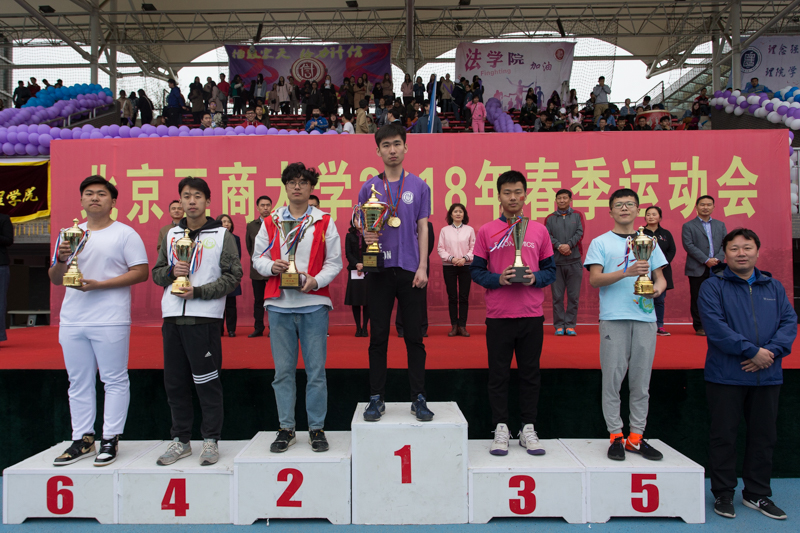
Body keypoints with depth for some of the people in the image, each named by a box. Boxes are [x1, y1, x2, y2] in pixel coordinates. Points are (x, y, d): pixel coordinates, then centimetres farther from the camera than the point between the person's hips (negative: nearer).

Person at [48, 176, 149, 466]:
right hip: (72, 321, 6)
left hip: (111, 321, -5)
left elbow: (141, 272, -8)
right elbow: (55, 279, 16)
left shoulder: (125, 233, 0)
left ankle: (110, 439, 11)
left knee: (115, 380, 1)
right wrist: (61, 260, -6)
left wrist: (99, 284, -15)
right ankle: (82, 440, 21)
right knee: (79, 383, 11)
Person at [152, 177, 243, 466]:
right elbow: (157, 272, 17)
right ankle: (181, 440, 23)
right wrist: (172, 271, -5)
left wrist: (198, 292, -13)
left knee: (207, 382, 0)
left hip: (205, 317, -4)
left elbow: (233, 276, -4)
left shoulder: (222, 234, 1)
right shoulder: (172, 234, 14)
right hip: (172, 316, 5)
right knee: (175, 382, 10)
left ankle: (211, 440, 13)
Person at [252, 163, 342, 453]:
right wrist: (272, 266, -9)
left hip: (314, 302, -1)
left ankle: (317, 428, 14)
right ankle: (286, 429, 18)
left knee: (316, 371, 2)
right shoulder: (271, 222, 11)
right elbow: (258, 257, 13)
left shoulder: (324, 222, 6)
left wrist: (316, 280, -13)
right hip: (279, 304, 2)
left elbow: (334, 262, 4)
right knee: (283, 371, 6)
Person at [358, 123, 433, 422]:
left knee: (414, 336, 3)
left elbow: (422, 229, 5)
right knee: (378, 336, 5)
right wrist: (366, 236, -15)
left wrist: (422, 268, -4)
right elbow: (363, 227, 9)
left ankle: (419, 398, 13)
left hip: (410, 269, 0)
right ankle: (376, 398, 14)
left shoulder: (419, 187, 7)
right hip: (380, 269, 1)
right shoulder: (369, 188, 8)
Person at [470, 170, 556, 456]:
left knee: (530, 373, 8)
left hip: (532, 314, 1)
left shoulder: (539, 230, 8)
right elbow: (476, 270, 3)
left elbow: (550, 269, 9)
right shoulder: (486, 231, 4)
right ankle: (501, 429, 17)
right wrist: (498, 279, -14)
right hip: (498, 314, -1)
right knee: (498, 374, 5)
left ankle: (528, 429, 21)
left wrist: (535, 278, -11)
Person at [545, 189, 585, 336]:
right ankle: (559, 326, 9)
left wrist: (569, 245, -17)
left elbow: (580, 233, -2)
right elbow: (547, 235, -2)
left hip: (574, 262, 0)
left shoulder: (577, 215, 10)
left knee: (573, 296, 2)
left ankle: (570, 325, 11)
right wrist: (559, 246, -17)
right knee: (557, 296, 2)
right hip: (556, 262, 0)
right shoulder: (550, 218, 9)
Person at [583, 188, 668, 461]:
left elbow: (660, 276, 17)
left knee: (641, 379, 6)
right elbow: (594, 279, -4)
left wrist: (658, 288, -7)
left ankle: (636, 436, 16)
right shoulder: (600, 242, 6)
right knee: (613, 378, -2)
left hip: (645, 316, 3)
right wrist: (627, 272, -18)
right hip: (613, 317, -3)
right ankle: (616, 436, 8)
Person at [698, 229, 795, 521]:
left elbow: (789, 321, 3)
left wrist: (772, 351, -13)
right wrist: (752, 351, -18)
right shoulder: (713, 286, -2)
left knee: (764, 436, 13)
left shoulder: (774, 286, 13)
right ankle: (723, 494, 16)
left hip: (767, 375, 5)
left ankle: (757, 494, 27)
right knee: (724, 436, 3)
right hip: (726, 375, -4)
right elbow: (715, 326, -14)